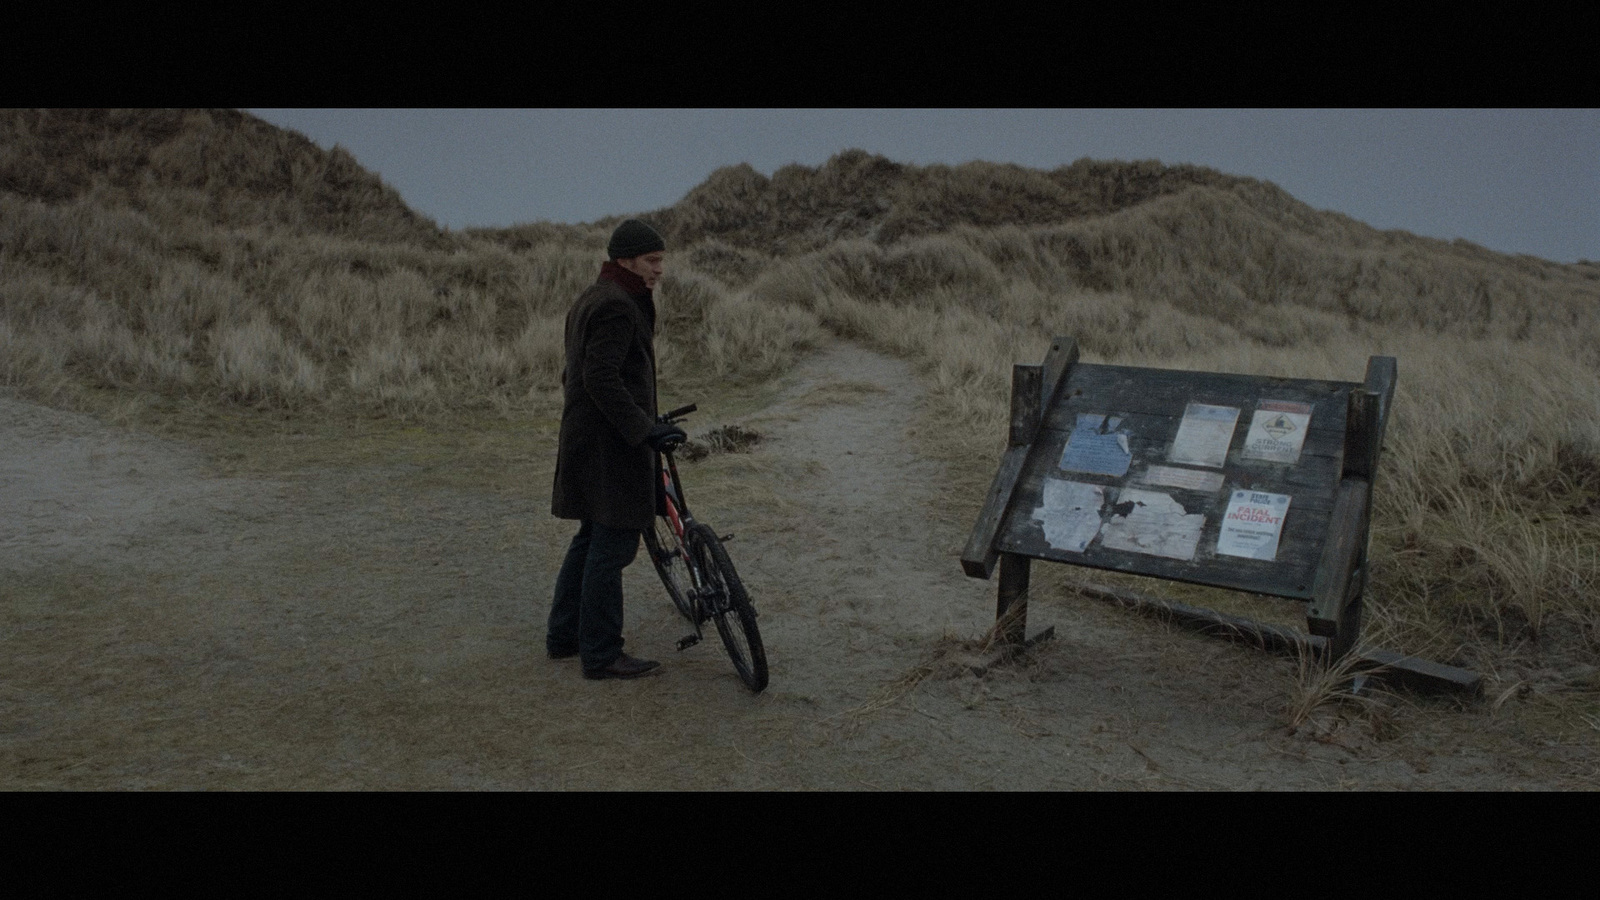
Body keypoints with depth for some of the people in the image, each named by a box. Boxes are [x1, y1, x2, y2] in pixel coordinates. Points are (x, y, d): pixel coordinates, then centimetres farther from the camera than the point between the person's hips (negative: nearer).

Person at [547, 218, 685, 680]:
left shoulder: (590, 300, 17)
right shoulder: (617, 306, -16)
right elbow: (602, 379, -24)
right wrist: (645, 428, -25)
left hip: (588, 439, 11)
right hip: (611, 445, -11)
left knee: (592, 538, 19)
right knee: (613, 543, -5)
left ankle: (564, 635, 29)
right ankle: (601, 654, 2)